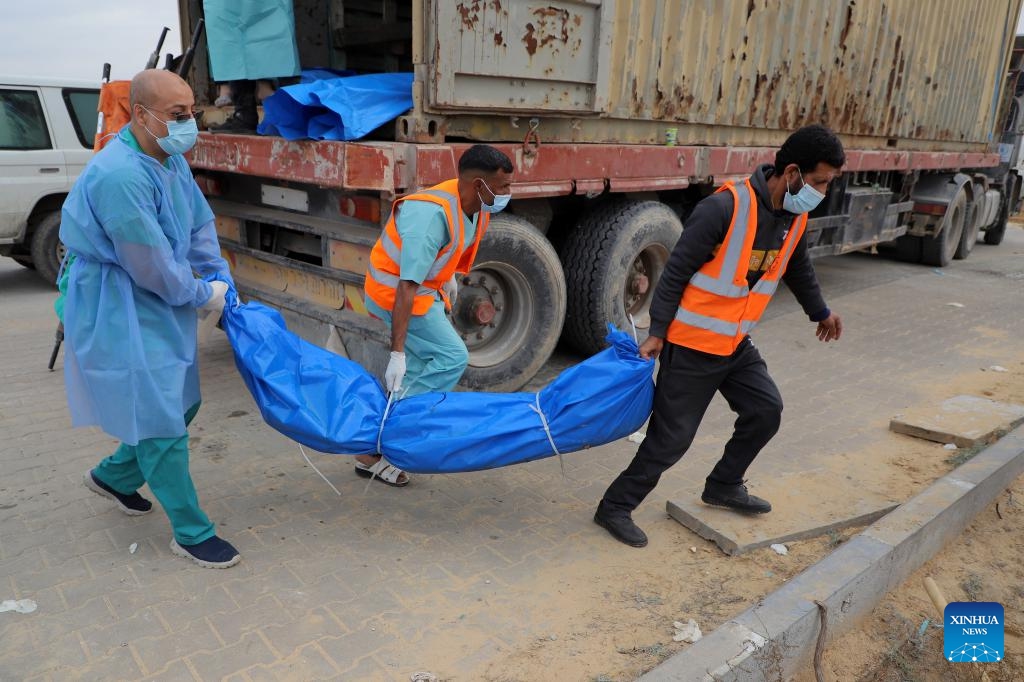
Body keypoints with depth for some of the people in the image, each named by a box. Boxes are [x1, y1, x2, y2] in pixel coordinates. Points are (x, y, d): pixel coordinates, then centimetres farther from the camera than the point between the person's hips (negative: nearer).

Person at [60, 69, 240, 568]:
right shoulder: (120, 175, -27)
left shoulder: (171, 160, 3)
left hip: (160, 304, 10)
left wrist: (221, 281, 6)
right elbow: (151, 265, -25)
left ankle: (113, 476, 44)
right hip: (119, 310, -10)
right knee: (160, 421, -2)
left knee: (180, 405, 19)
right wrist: (202, 296, -10)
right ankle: (191, 533, 13)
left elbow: (200, 224, 12)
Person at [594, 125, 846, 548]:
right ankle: (615, 507, 13)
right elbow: (676, 271, -19)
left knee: (766, 410, 14)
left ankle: (723, 487, 34)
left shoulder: (794, 217, 2)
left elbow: (798, 269, 22)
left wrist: (820, 312, 35)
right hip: (691, 346, -8)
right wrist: (657, 333, -17)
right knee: (671, 437, -4)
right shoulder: (724, 208, -23)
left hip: (735, 345, 8)